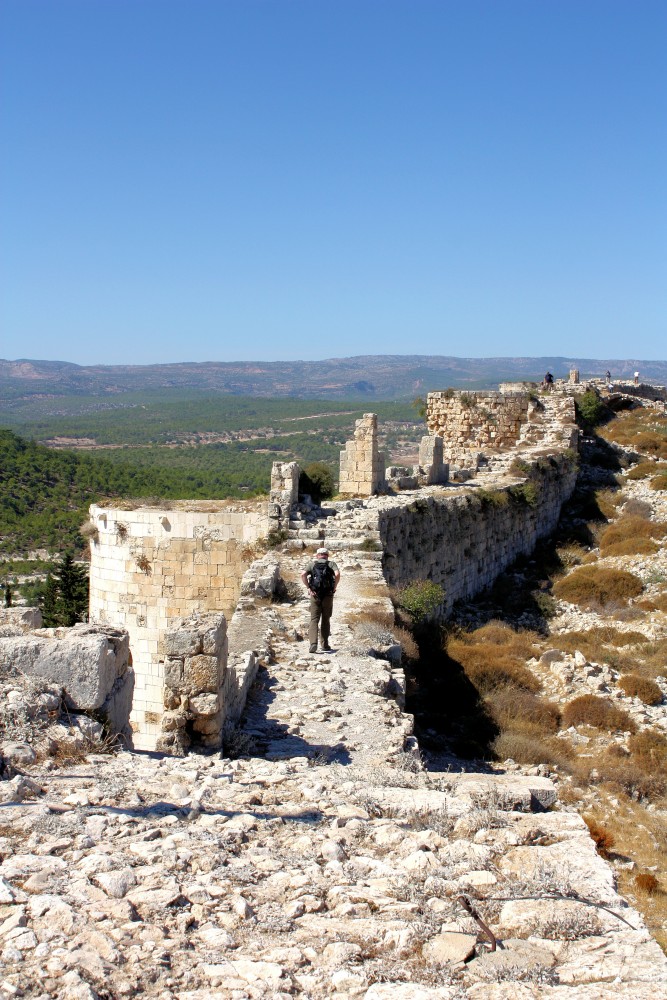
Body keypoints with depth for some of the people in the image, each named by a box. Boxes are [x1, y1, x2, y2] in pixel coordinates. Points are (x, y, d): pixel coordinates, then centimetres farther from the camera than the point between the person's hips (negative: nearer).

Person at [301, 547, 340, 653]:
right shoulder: (331, 564, 6)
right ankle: (325, 645, 16)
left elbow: (303, 574, -8)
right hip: (328, 595, 0)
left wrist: (308, 588, -2)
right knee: (326, 620, 13)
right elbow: (337, 574, -14)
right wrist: (334, 587, -3)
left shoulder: (312, 564, 9)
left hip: (315, 595, 0)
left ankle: (313, 644, -17)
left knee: (314, 620, 1)